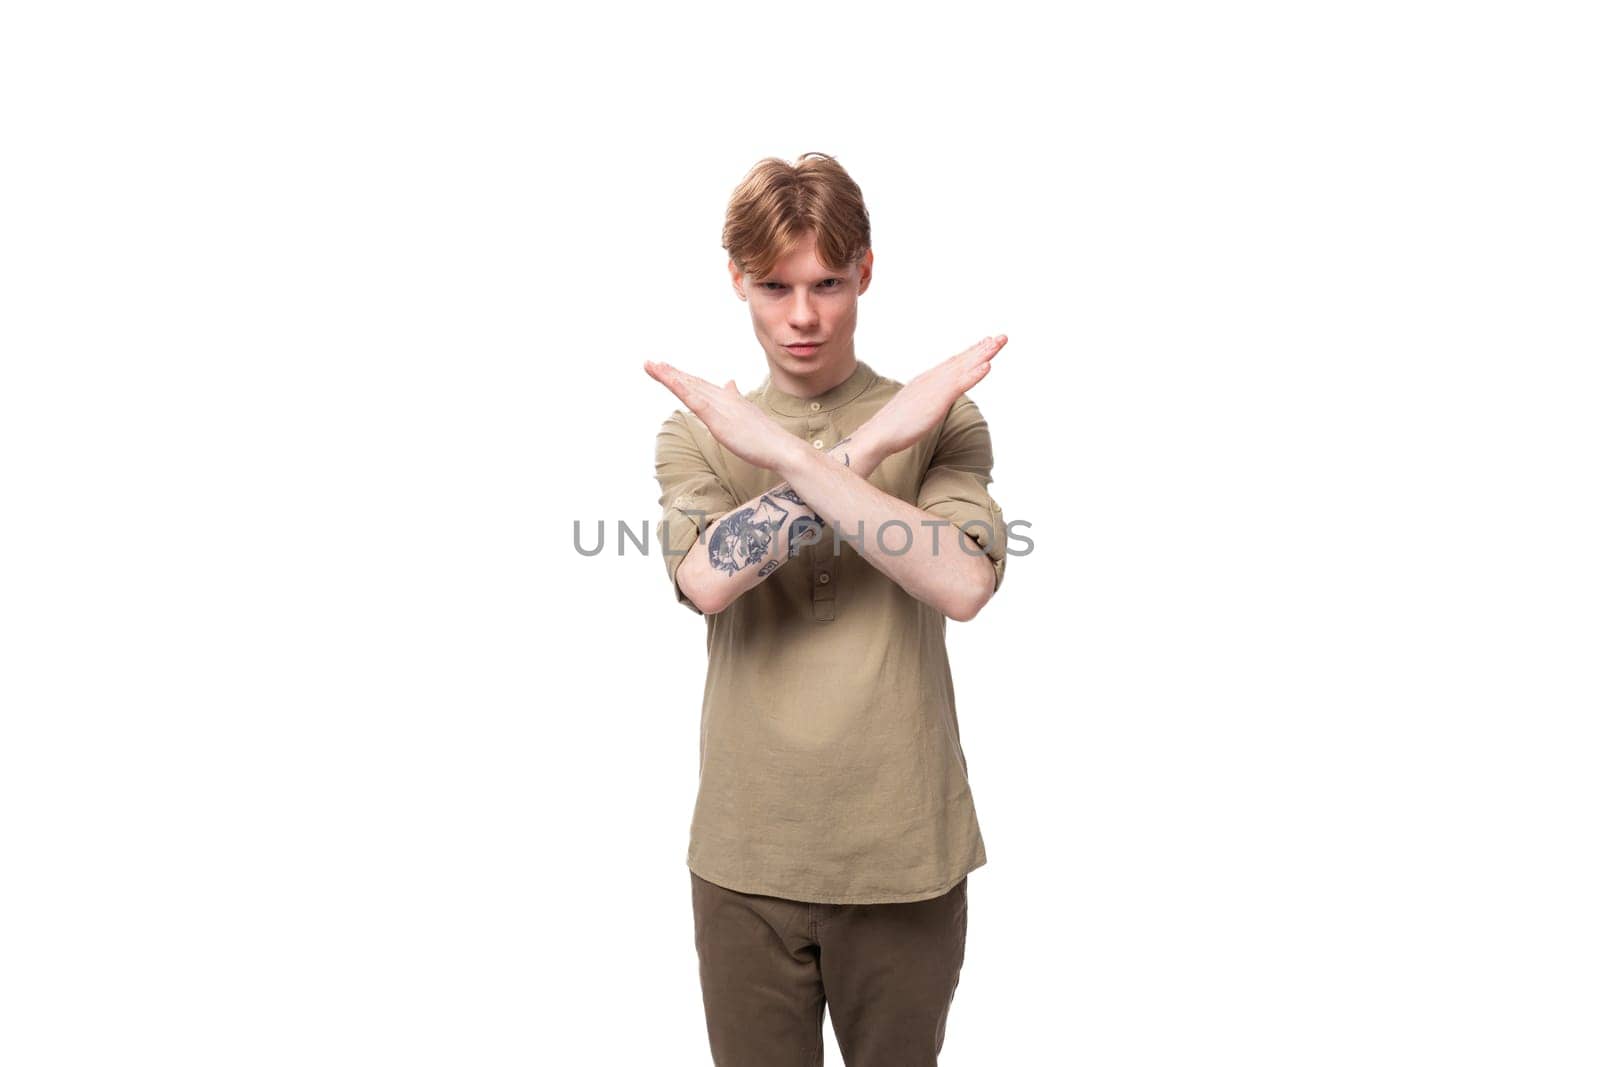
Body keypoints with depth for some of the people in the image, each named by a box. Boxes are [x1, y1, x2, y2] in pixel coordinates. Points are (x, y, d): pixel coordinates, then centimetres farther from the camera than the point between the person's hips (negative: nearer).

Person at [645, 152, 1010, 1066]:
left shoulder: (943, 421, -1)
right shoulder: (695, 433, 3)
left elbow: (963, 584, -20)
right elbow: (707, 579, -17)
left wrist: (787, 451, -22)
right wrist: (871, 444, -20)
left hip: (902, 852, -1)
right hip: (747, 853, 1)